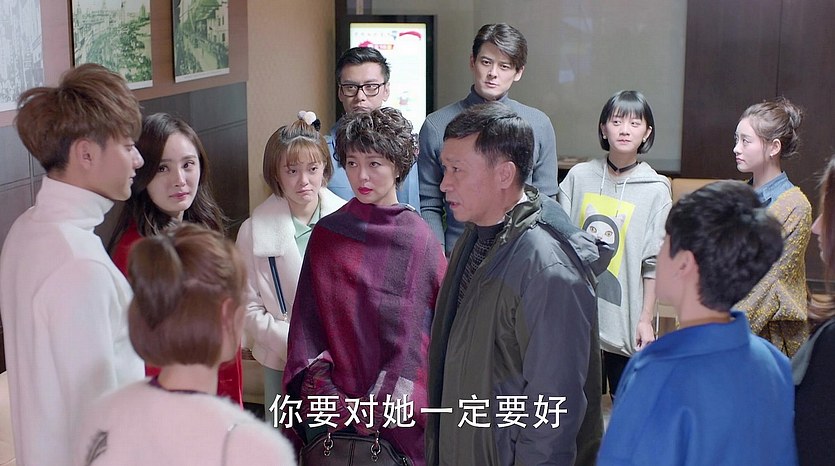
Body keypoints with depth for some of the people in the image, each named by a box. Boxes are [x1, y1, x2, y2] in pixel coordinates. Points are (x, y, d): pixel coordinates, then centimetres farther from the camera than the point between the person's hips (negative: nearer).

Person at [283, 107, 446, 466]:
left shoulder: (420, 240, -4)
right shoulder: (326, 235, 0)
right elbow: (307, 318, 0)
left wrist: (378, 408, -12)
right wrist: (321, 390, -11)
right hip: (337, 412, 1)